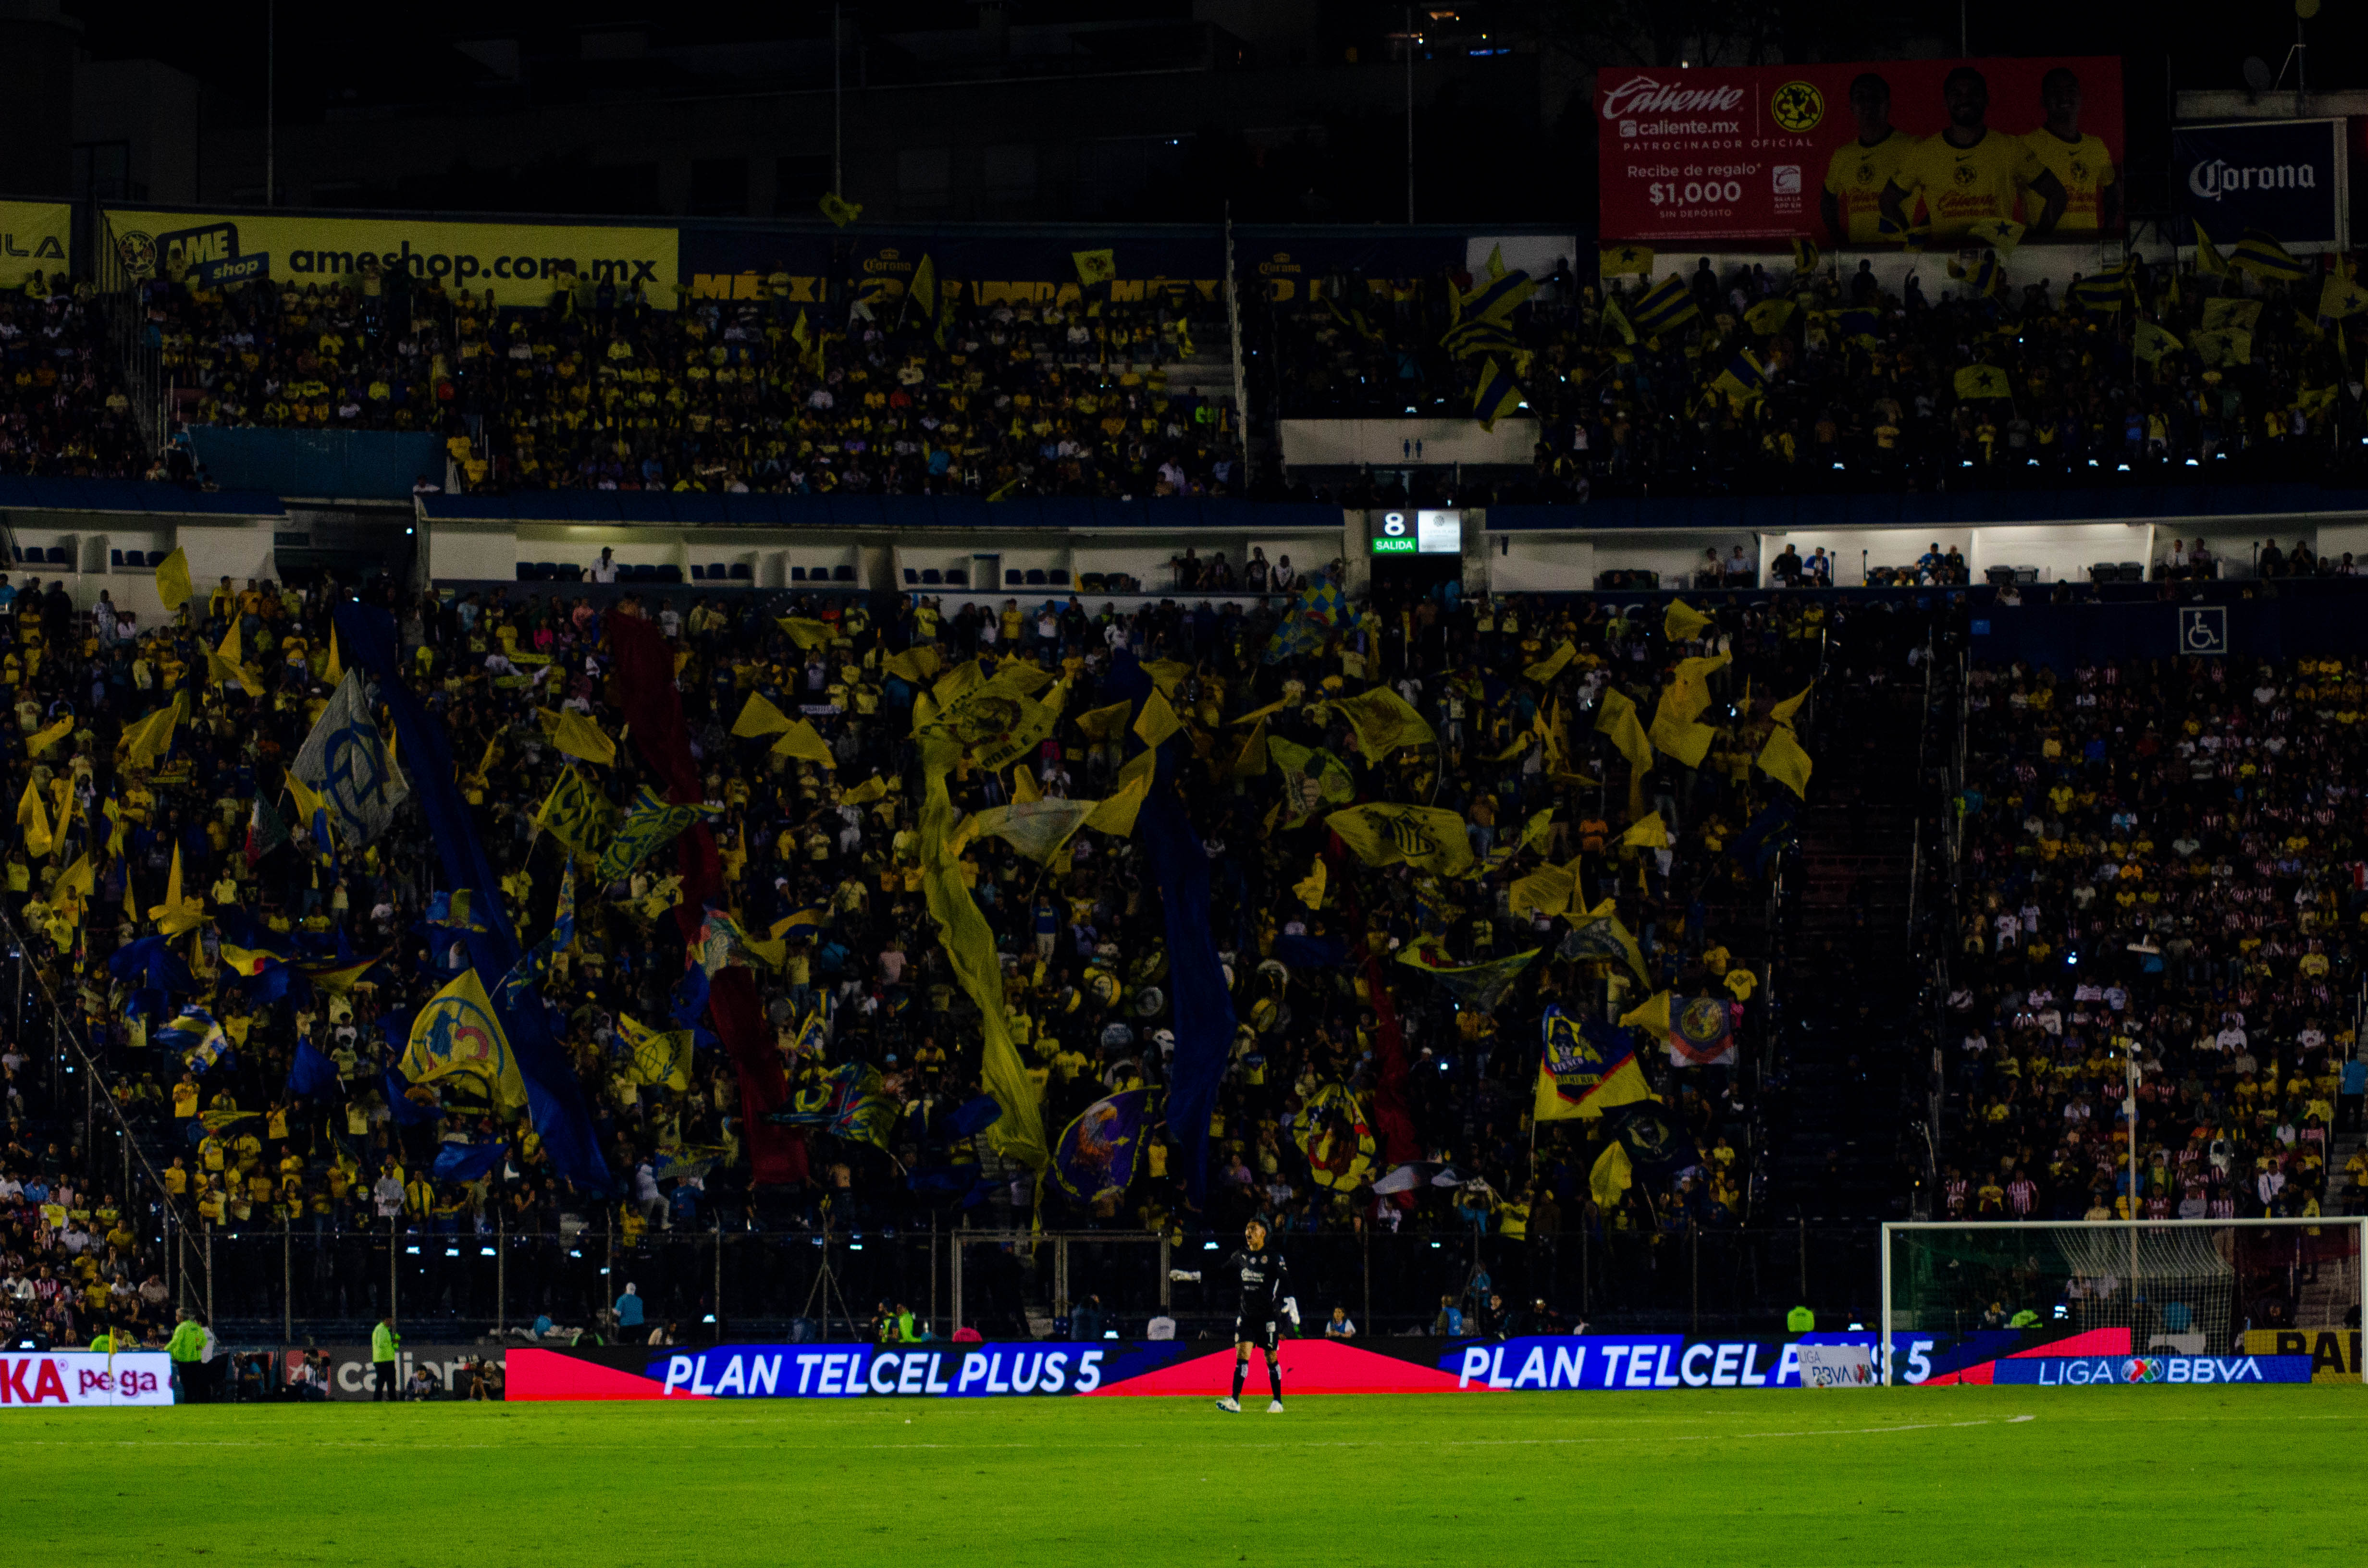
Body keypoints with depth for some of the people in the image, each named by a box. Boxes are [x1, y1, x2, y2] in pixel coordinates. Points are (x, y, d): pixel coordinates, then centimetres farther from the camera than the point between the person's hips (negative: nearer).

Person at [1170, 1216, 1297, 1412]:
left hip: (1269, 1315, -4)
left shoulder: (1274, 1258, -6)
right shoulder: (1241, 1257, 9)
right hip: (1246, 1314, 4)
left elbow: (1286, 1284, -8)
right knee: (1241, 1354, -7)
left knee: (1271, 1357, 1)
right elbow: (1218, 1271, 19)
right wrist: (1188, 1275, 17)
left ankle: (1278, 1402, 12)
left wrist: (1292, 1309, -17)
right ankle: (1234, 1401, -14)